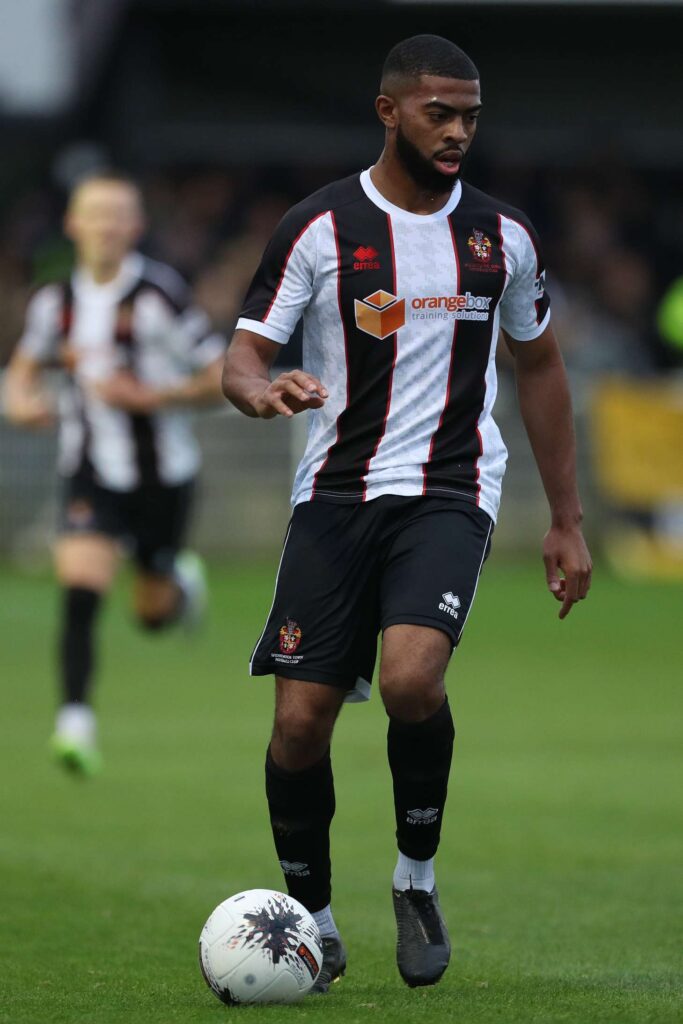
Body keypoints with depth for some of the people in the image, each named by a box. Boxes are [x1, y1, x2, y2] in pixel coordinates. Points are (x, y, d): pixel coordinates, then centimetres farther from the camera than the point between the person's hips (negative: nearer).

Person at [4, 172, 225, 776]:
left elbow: (223, 377, -12)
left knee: (154, 614, 13)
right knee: (79, 593, -19)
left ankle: (180, 583, 49)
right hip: (92, 473, 2)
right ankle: (77, 722, -19)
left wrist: (151, 396, -24)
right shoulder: (57, 302, -1)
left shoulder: (159, 294, -15)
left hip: (163, 474, -2)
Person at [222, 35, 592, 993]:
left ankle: (418, 877, -3)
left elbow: (539, 366, 18)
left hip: (449, 493, 0)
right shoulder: (318, 227, -2)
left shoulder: (501, 233, 6)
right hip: (335, 491, 0)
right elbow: (242, 358, -2)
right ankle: (313, 922, 17)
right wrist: (265, 391, -28)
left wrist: (567, 521, 16)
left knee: (411, 679, -26)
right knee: (300, 723, -5)